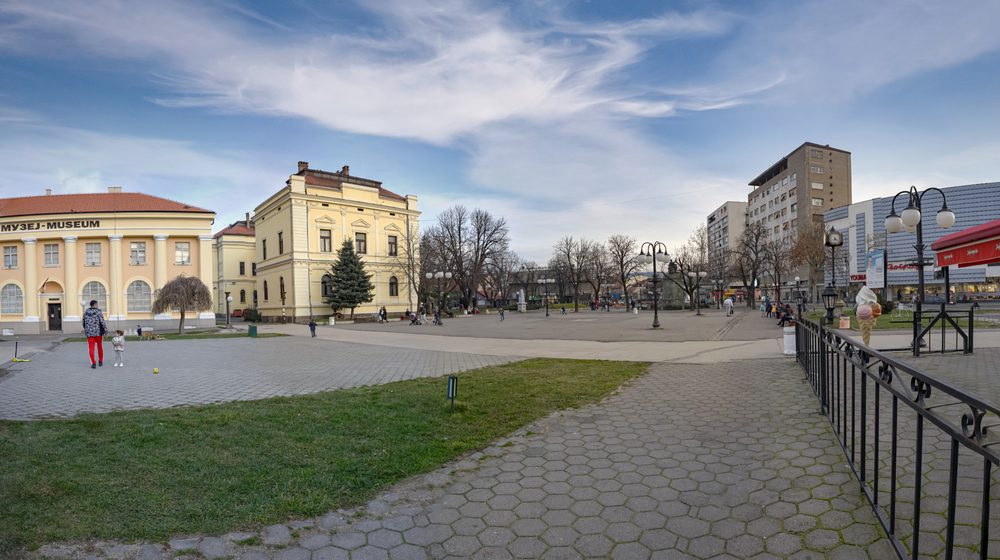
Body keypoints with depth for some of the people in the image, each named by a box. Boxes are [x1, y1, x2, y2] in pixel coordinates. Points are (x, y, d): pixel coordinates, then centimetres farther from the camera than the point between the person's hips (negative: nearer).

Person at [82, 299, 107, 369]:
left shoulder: (86, 312, 5)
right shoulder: (98, 312, -9)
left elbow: (84, 323, 13)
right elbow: (102, 322, -15)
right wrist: (106, 330, -5)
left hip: (89, 333, 2)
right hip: (98, 332, -2)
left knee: (91, 348, 1)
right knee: (100, 347, 13)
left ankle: (93, 363, -8)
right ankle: (100, 362, 23)